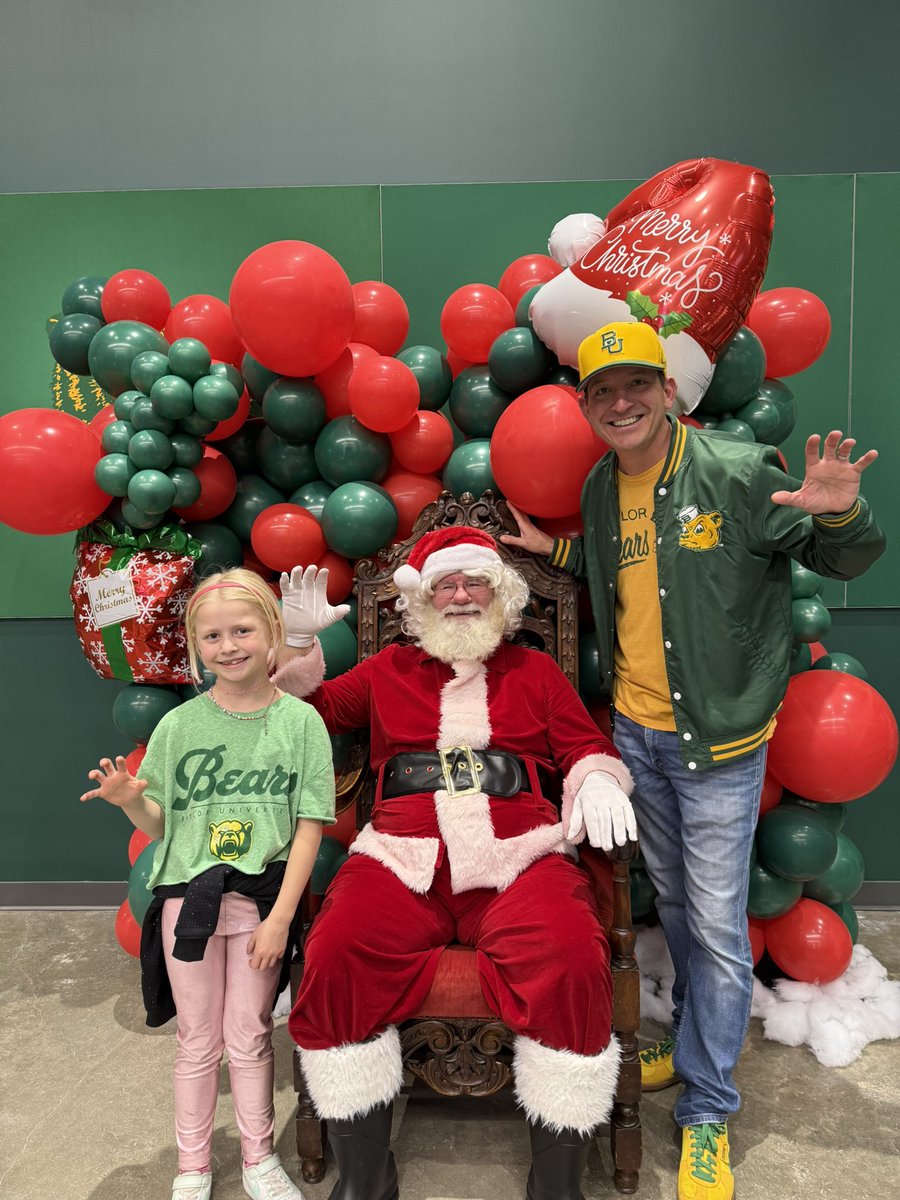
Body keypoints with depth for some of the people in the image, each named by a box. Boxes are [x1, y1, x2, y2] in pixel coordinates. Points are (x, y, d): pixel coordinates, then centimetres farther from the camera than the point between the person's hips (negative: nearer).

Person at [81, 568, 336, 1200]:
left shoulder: (300, 721, -9)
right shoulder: (178, 725, -4)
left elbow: (310, 827, -8)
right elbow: (161, 824, 3)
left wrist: (281, 916, -11)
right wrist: (130, 799, -18)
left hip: (263, 901, -1)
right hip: (188, 898, 1)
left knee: (249, 1037, 13)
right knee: (198, 1042, 16)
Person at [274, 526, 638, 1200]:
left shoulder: (534, 670, 22)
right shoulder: (389, 671, 23)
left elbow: (587, 748, 18)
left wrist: (597, 783, -4)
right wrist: (299, 642, 9)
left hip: (520, 858, 0)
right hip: (403, 859, 1)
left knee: (574, 962, -31)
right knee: (333, 959, -28)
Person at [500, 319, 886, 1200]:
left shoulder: (740, 473, -15)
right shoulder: (600, 489, 4)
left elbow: (843, 561, -9)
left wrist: (841, 514, -30)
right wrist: (556, 549, 9)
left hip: (717, 738, -5)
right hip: (633, 730, 6)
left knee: (717, 927, 4)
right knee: (672, 901, 22)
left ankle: (706, 1113, 24)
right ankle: (692, 1045, 45)